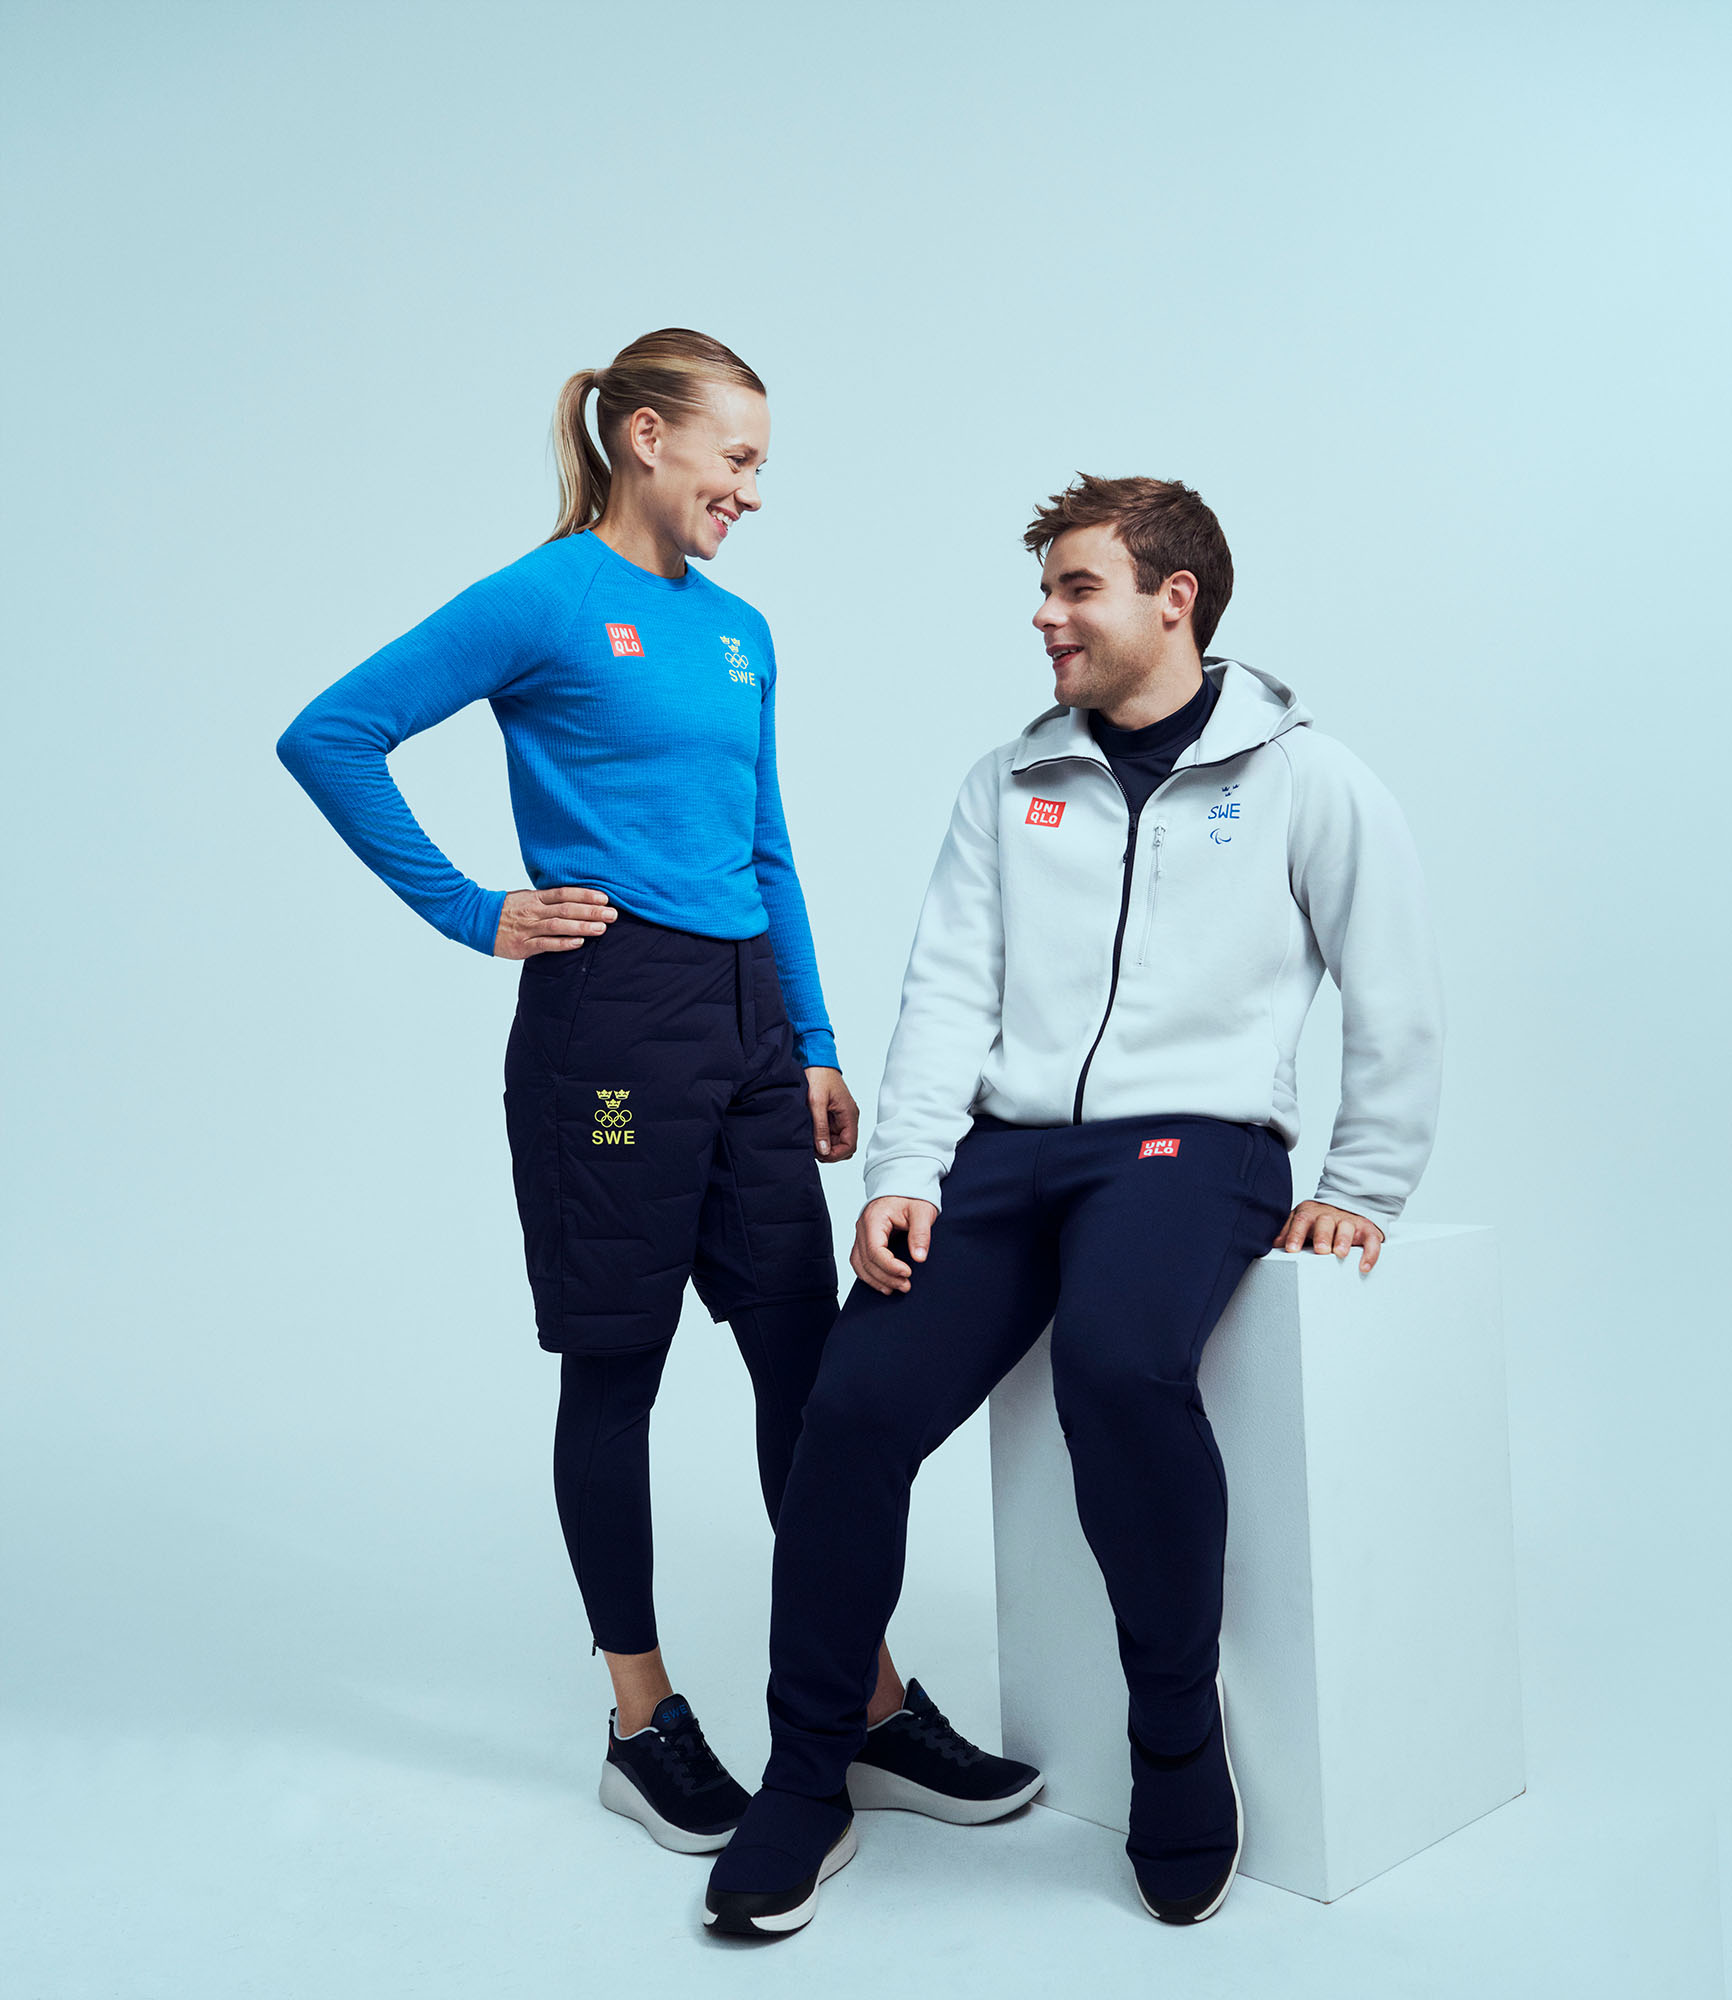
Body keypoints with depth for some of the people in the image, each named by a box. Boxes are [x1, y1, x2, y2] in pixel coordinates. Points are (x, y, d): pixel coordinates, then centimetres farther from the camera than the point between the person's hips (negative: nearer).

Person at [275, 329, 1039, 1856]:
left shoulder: (738, 631, 15)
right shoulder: (548, 601, -4)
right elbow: (331, 739, -7)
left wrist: (817, 1046, 13)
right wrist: (476, 914, -8)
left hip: (748, 1013, 7)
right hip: (613, 1010, -6)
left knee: (808, 1356, 7)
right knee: (616, 1368, 5)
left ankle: (872, 1708, 19)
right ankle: (646, 1729, 20)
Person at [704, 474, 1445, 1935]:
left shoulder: (1303, 777, 5)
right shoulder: (1010, 784, 15)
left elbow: (1399, 1006, 8)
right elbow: (950, 988, 7)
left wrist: (1361, 1190, 5)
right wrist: (906, 1172, -4)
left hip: (1196, 1140, -3)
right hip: (1007, 1145, 4)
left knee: (1118, 1359, -35)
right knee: (856, 1401, -17)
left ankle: (1180, 1745, -10)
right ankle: (807, 1783, 2)